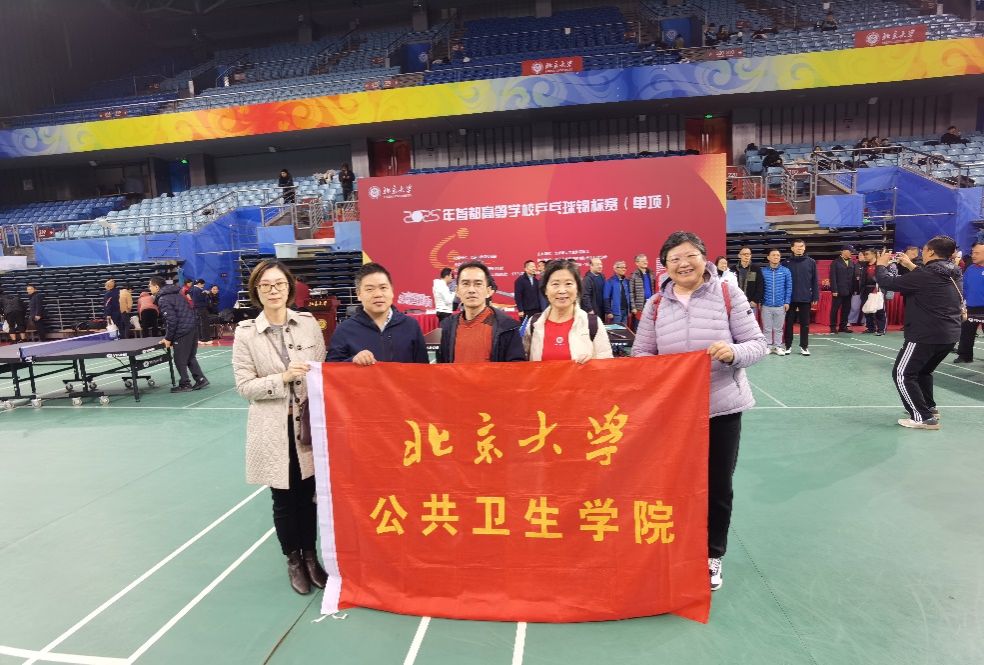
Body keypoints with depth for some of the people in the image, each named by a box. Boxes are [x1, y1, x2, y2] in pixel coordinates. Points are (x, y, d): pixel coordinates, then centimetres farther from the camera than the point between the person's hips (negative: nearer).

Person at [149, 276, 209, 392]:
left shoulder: (163, 299, -11)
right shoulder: (174, 293, 17)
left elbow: (171, 320, -18)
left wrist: (168, 338, -8)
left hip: (183, 330, -9)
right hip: (193, 325, 9)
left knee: (180, 359, 4)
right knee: (190, 357, 18)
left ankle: (185, 384, 11)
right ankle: (201, 379, 16)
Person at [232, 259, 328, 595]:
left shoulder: (308, 322, 0)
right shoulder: (246, 332, -4)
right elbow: (244, 386, -6)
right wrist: (283, 378, -19)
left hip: (310, 423, 2)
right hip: (274, 429, -1)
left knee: (309, 495, 12)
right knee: (284, 499, 11)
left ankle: (310, 556, 35)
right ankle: (293, 560, 34)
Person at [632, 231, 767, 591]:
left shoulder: (728, 295, -5)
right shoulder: (656, 305, 1)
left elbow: (757, 344, -5)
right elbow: (640, 353, 3)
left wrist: (733, 352, -26)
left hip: (722, 406, -1)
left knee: (717, 485, 11)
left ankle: (712, 555, 33)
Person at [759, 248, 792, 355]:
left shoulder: (786, 271, 0)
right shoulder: (763, 271, 0)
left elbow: (789, 287, 1)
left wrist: (787, 302, -4)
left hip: (780, 305, 0)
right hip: (766, 305, 0)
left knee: (779, 328, 9)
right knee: (767, 328, 7)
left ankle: (778, 346, 19)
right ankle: (768, 346, 17)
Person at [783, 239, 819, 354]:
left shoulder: (811, 262, 3)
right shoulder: (787, 263, 1)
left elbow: (815, 281, 4)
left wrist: (815, 297, 0)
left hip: (806, 298, 1)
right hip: (790, 298, -1)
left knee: (805, 323, 6)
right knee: (789, 323, 5)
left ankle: (804, 346, 14)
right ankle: (788, 345, 14)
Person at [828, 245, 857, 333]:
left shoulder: (852, 263, 12)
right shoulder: (835, 262, -2)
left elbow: (854, 276, 10)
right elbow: (833, 277, -7)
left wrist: (854, 289, 3)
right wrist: (834, 290, -13)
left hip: (849, 291, 5)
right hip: (838, 290, -5)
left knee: (846, 309, 7)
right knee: (835, 309, 0)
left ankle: (843, 326, 15)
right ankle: (833, 327, 5)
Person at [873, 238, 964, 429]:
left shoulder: (926, 275, -18)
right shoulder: (951, 274, 7)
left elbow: (888, 283, -15)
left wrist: (881, 265, 2)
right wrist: (910, 265, 24)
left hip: (926, 335, -9)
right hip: (949, 335, 9)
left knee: (902, 374, -1)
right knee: (923, 371, 27)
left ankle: (924, 418, -3)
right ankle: (929, 407, 36)